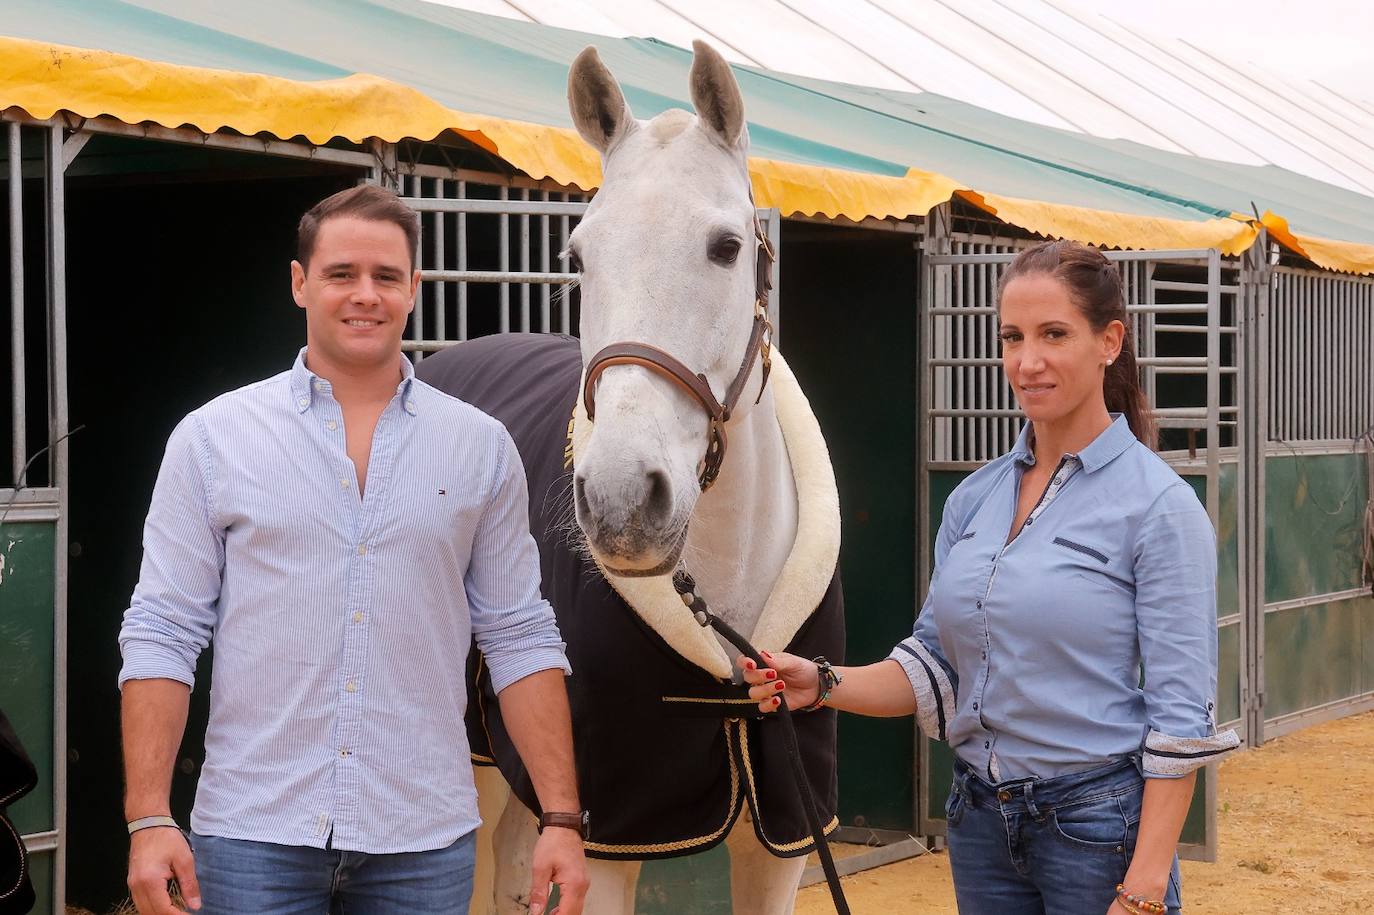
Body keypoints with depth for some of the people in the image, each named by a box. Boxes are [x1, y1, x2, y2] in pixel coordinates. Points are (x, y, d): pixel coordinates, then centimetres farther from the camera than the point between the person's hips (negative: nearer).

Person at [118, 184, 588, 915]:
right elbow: (162, 634, -1)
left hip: (426, 844, 1)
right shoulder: (213, 437, 1)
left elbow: (518, 640, 5)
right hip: (254, 835, -1)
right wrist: (148, 820, -9)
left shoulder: (481, 448, 5)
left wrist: (561, 819, -2)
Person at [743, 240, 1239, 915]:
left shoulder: (1159, 506, -12)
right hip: (980, 819, 6)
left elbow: (1180, 718, -15)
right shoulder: (975, 497, 6)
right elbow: (935, 663, 9)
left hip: (1097, 822, -6)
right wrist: (824, 685, -9)